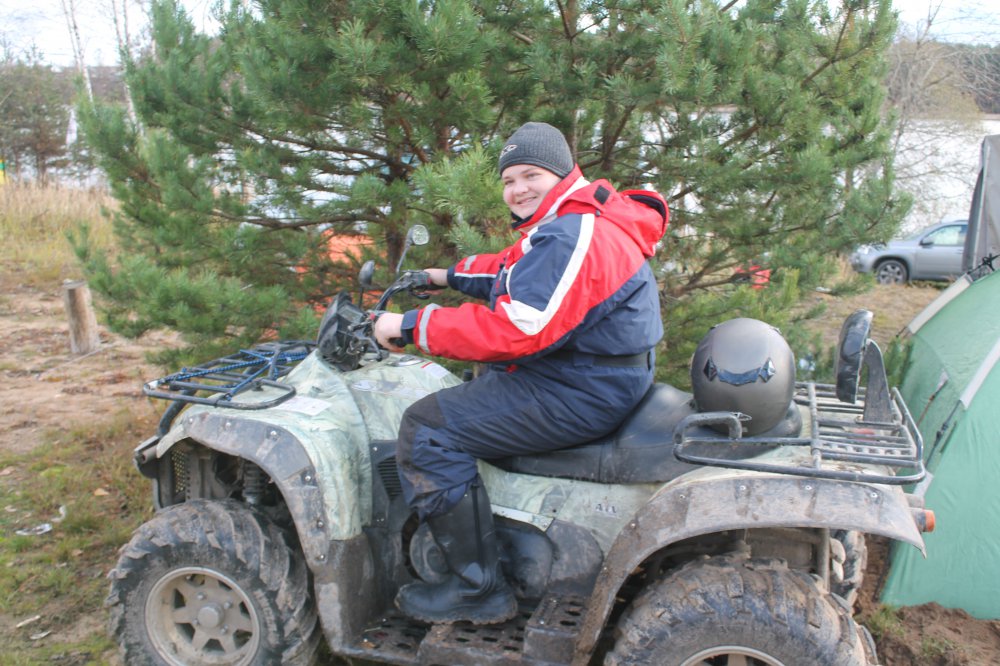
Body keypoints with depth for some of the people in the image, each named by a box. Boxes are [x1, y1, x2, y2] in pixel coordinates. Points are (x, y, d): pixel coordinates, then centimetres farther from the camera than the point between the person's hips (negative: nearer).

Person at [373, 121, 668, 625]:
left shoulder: (571, 237, -22)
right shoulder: (570, 223, 13)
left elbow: (513, 330, -29)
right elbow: (514, 272, 30)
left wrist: (411, 326, -22)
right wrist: (452, 275, 24)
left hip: (581, 395, -12)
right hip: (586, 374, 12)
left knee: (427, 429, -15)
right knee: (465, 389, 29)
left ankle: (479, 590, -7)